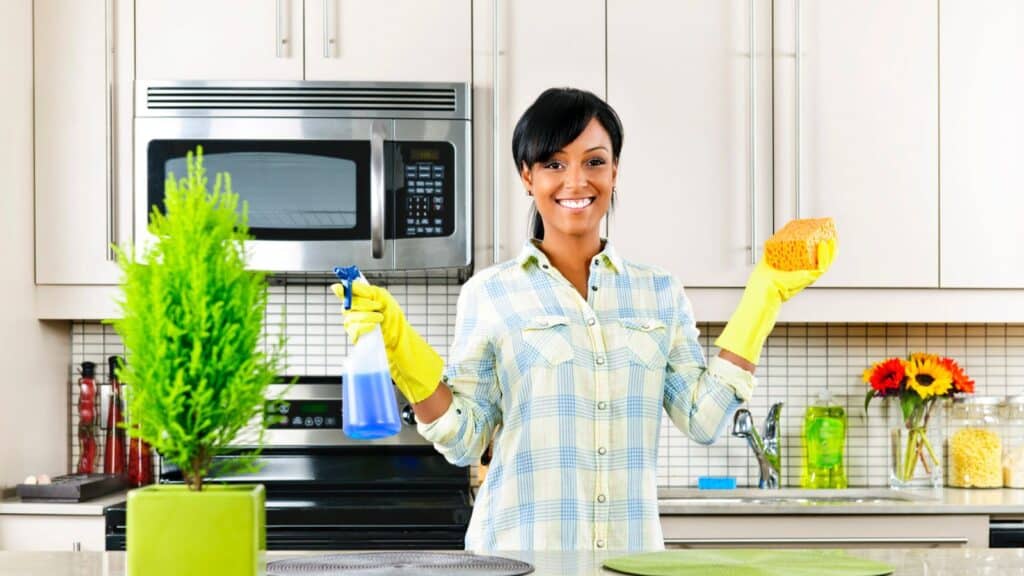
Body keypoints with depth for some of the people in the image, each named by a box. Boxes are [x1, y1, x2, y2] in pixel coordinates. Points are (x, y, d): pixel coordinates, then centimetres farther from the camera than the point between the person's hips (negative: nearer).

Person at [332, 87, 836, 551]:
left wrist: (764, 294, 1)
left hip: (632, 549, 2)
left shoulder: (660, 293, 6)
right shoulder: (488, 293, -1)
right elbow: (463, 441, -2)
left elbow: (703, 420, -1)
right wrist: (399, 346, -14)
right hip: (520, 549, -2)